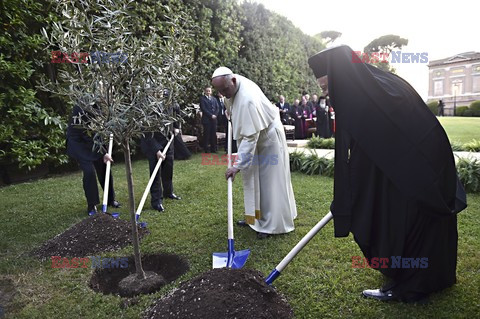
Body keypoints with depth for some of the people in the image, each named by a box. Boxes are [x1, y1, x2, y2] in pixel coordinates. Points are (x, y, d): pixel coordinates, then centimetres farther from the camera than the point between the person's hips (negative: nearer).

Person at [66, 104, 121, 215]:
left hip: (95, 143, 6)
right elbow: (87, 137, -27)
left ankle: (111, 199, 24)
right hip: (78, 144, -6)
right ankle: (91, 206, 2)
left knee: (104, 169, 7)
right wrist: (103, 153, -26)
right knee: (89, 171, -13)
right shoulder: (79, 110, -28)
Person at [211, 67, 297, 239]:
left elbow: (250, 137, -37)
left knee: (269, 181, -5)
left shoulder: (248, 99, -36)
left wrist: (238, 165, -37)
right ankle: (255, 216, 24)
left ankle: (273, 224, 5)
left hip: (268, 138, -9)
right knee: (252, 178, 13)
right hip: (254, 136, 9)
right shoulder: (231, 85, -9)